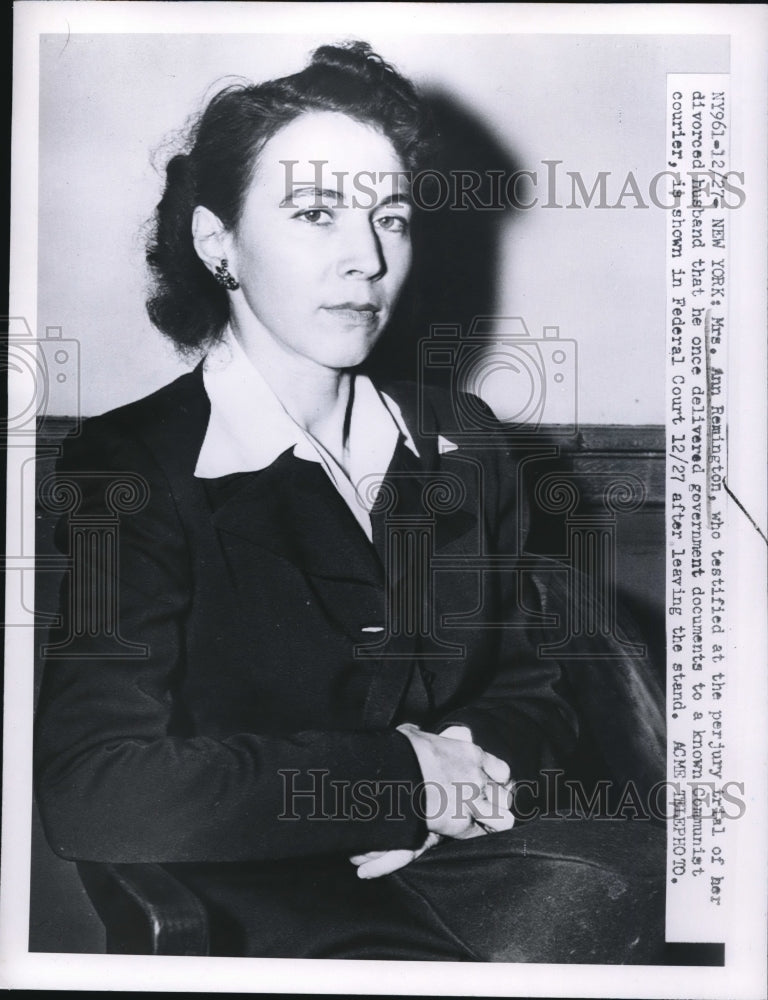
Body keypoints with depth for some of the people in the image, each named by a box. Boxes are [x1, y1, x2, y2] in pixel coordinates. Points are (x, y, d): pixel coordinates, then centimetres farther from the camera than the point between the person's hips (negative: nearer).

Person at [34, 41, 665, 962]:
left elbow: (534, 687, 18)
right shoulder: (131, 468, -5)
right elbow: (93, 795, -17)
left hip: (463, 847, 6)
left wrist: (470, 764, -7)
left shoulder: (458, 448, 12)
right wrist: (401, 780, -15)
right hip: (267, 892, -6)